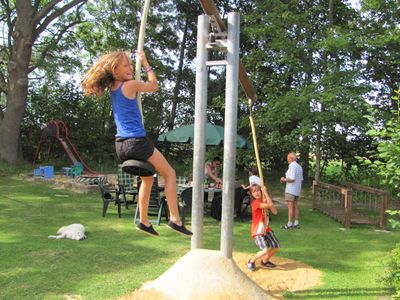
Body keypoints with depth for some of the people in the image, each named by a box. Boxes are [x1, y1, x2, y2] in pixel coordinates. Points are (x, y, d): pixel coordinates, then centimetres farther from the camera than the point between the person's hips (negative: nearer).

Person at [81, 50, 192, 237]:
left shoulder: (113, 89, 13)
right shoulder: (130, 85, -10)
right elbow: (154, 86, 4)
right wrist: (145, 63, 12)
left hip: (121, 145, 8)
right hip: (136, 142, -8)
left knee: (148, 178, 25)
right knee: (170, 173, 6)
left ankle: (144, 222, 24)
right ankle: (175, 219, -1)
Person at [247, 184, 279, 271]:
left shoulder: (264, 202, 7)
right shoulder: (255, 202, -18)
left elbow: (275, 212, -4)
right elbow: (270, 205, -29)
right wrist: (265, 192, -19)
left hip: (266, 230, 8)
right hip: (257, 231, -8)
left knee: (276, 247, 8)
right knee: (265, 251, -22)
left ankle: (265, 261, 31)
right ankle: (251, 261, 4)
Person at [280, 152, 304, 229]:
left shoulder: (292, 166, -15)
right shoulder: (299, 166, 14)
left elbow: (292, 179, -23)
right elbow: (301, 180, 19)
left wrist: (284, 179, -8)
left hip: (290, 190, -9)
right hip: (297, 190, 9)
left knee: (290, 207, -6)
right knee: (295, 206, 12)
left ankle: (289, 224, -4)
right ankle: (296, 223, 15)